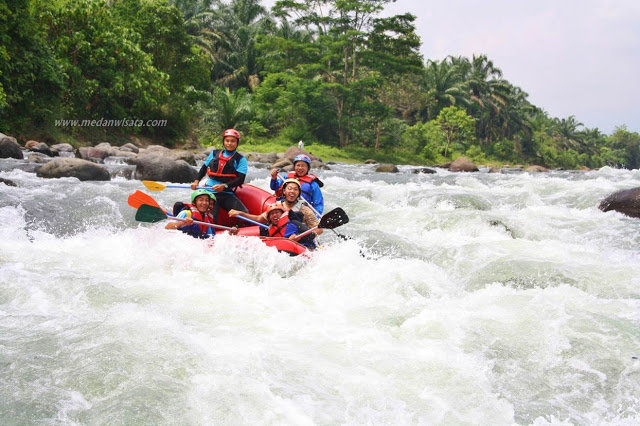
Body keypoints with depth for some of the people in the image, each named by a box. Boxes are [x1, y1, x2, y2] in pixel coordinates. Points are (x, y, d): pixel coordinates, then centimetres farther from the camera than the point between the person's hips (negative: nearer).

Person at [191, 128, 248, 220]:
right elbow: (204, 168, 25)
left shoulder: (241, 160, 2)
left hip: (227, 194, -1)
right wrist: (196, 181, 9)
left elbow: (240, 179, -8)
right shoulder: (215, 153, 14)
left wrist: (224, 186, -22)